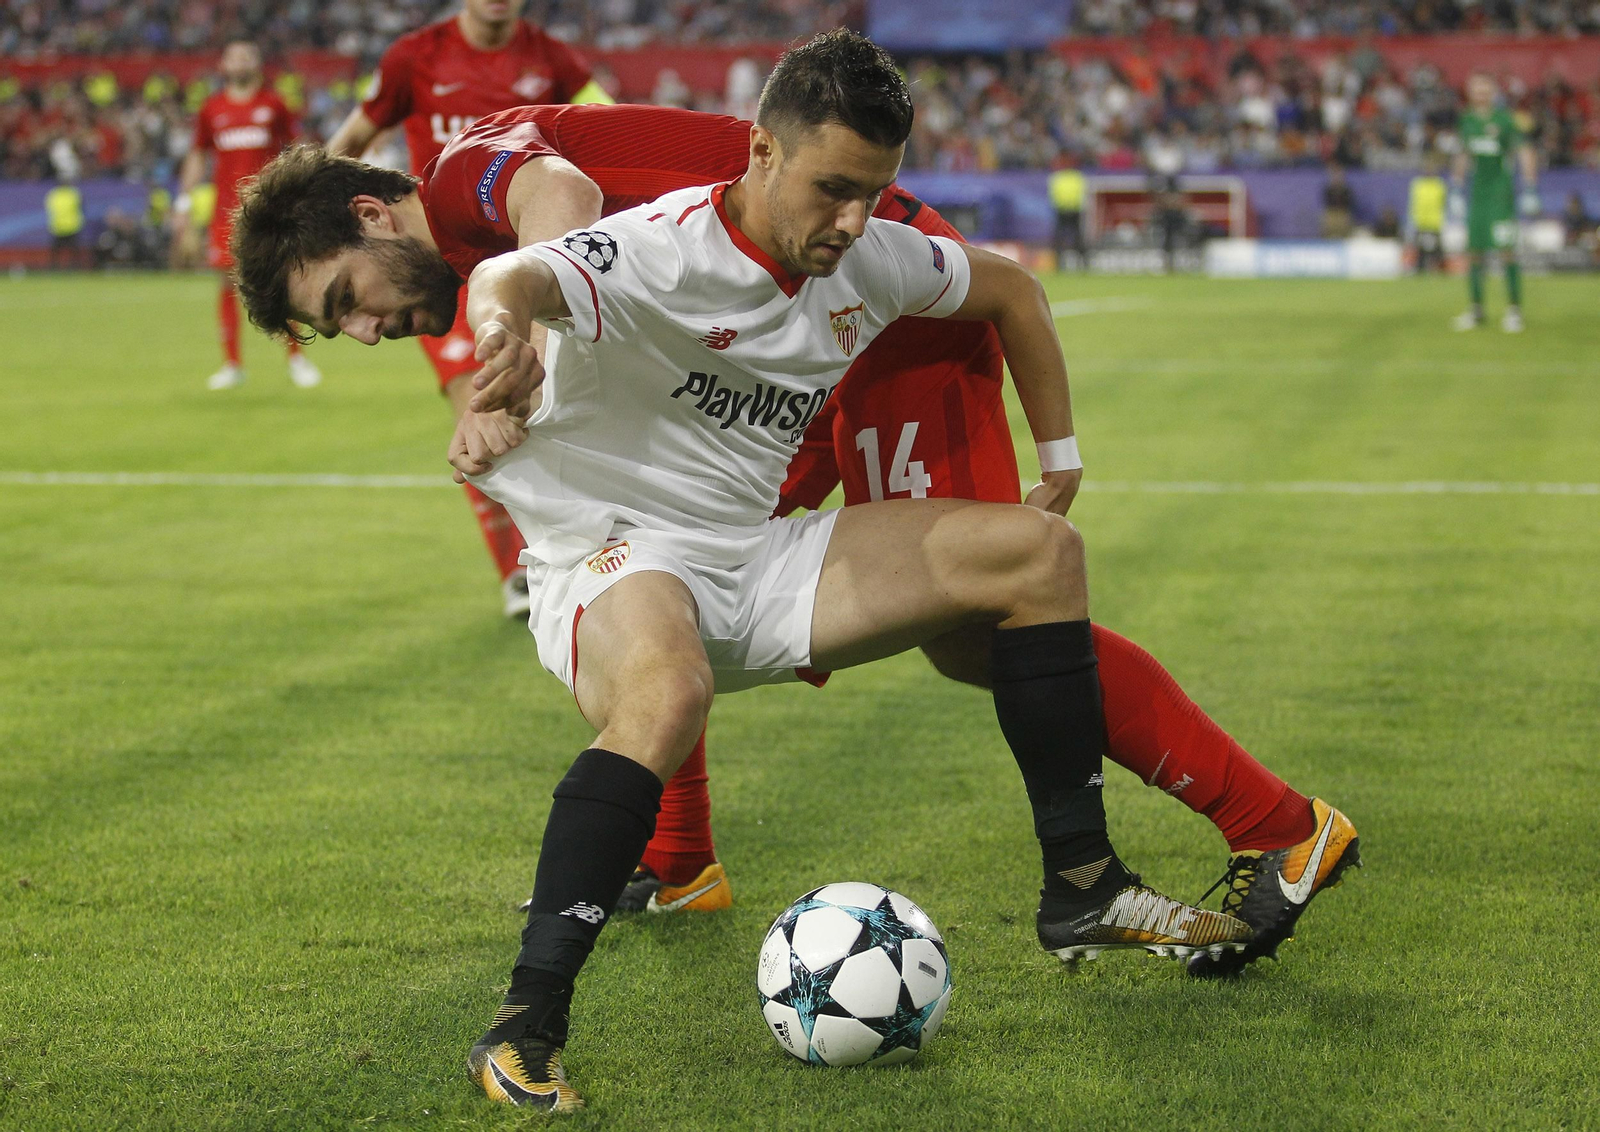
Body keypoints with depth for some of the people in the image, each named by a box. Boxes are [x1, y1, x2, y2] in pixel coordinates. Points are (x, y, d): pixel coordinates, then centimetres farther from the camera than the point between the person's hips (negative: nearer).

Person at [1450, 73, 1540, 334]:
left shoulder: (1504, 119, -7)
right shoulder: (1468, 121, 10)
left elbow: (1526, 154, -7)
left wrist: (1530, 191, -12)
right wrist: (1457, 190, 20)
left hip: (1502, 191, -5)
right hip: (1477, 193, 5)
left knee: (1506, 249, -11)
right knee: (1474, 251, 4)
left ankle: (1514, 308, -7)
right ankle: (1476, 308, 13)